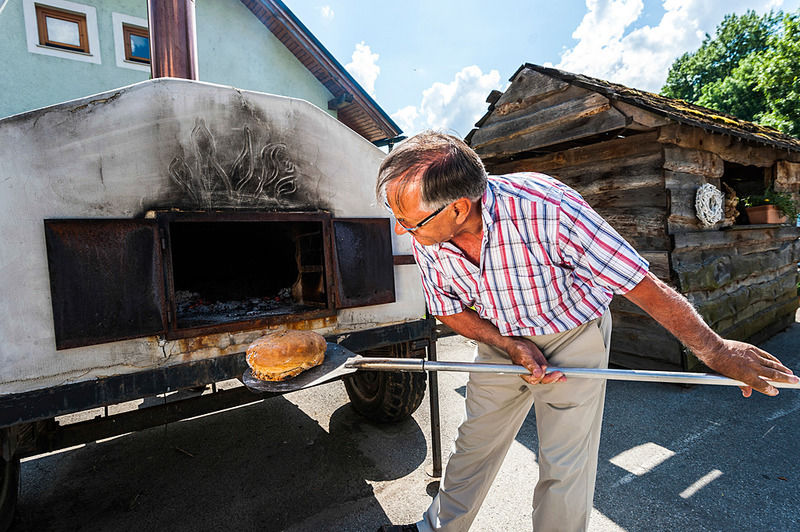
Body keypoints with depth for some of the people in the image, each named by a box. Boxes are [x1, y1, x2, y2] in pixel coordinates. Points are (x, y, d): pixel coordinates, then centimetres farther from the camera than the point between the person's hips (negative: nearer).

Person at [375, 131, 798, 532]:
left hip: (574, 337, -3)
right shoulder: (426, 238, -20)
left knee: (564, 466, 2)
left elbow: (643, 285, -25)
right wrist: (509, 345, -18)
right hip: (502, 339, 4)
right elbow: (449, 311, -4)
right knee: (474, 442, 14)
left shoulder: (545, 206, -37)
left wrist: (715, 351, -12)